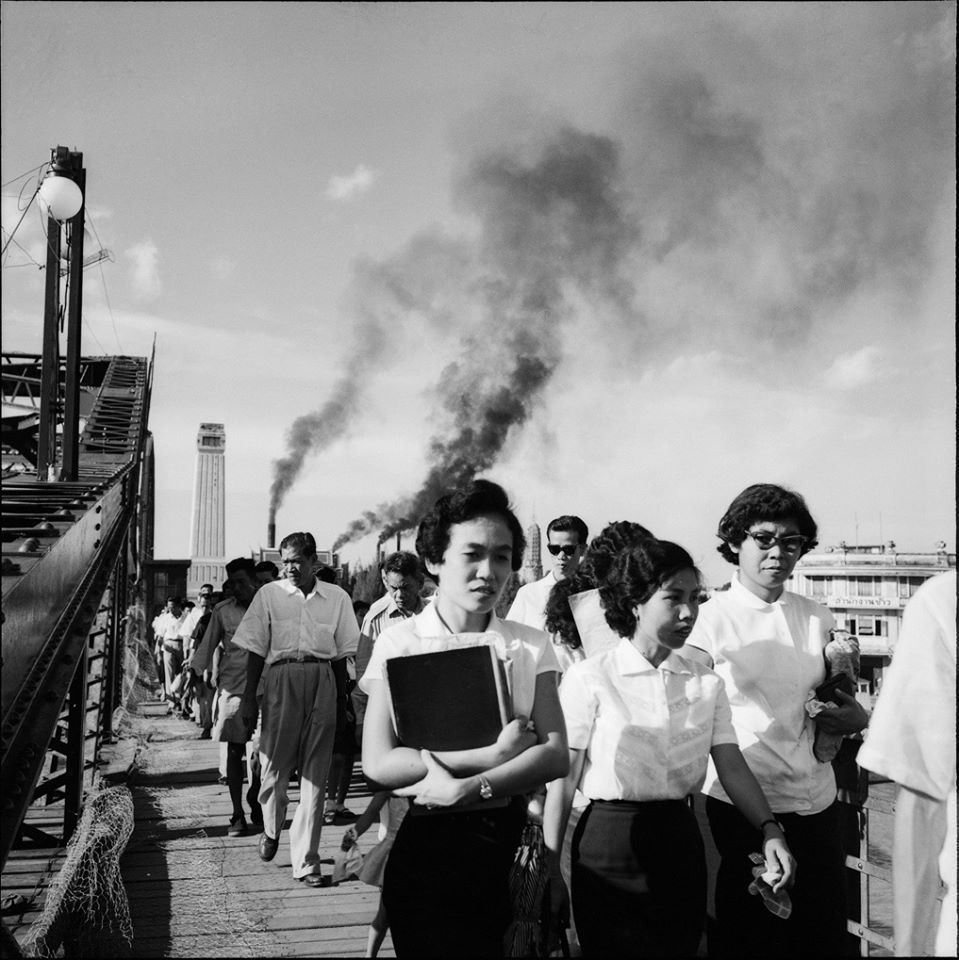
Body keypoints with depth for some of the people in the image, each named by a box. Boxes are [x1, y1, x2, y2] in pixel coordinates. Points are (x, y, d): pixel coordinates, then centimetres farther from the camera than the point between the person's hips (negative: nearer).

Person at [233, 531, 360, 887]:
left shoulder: (337, 598, 7)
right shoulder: (269, 594, 5)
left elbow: (341, 654, 11)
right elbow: (256, 651, 5)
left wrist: (343, 698, 9)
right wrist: (249, 696, 1)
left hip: (323, 682, 1)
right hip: (281, 679, -1)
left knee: (315, 774, 3)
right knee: (274, 765, 4)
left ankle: (306, 861, 10)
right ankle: (272, 829, 36)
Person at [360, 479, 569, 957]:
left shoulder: (530, 646, 2)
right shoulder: (400, 641, -5)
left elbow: (556, 755, -8)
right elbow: (378, 763, -13)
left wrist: (469, 788, -22)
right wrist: (492, 754, -17)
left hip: (511, 841, 2)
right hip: (426, 844, -2)